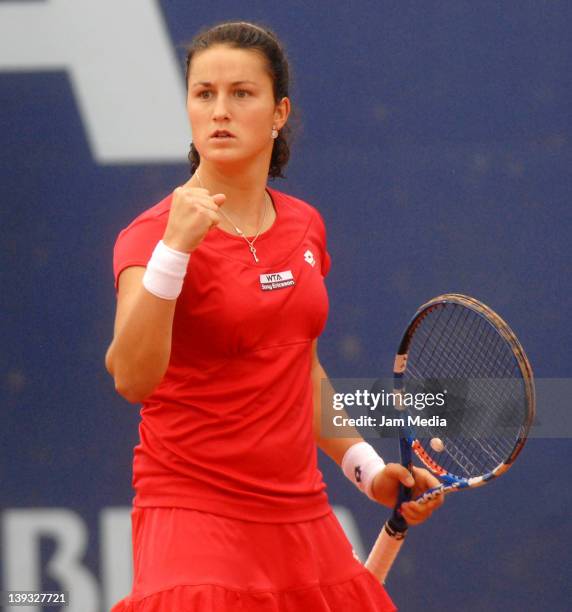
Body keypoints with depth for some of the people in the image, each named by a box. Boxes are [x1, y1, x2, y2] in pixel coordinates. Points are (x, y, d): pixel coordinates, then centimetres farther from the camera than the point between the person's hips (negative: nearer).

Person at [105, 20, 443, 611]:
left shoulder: (304, 226, 8)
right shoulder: (152, 235, -11)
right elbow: (132, 378, -28)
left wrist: (366, 467, 19)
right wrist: (175, 248, -35)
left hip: (301, 516, 6)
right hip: (195, 513, -6)